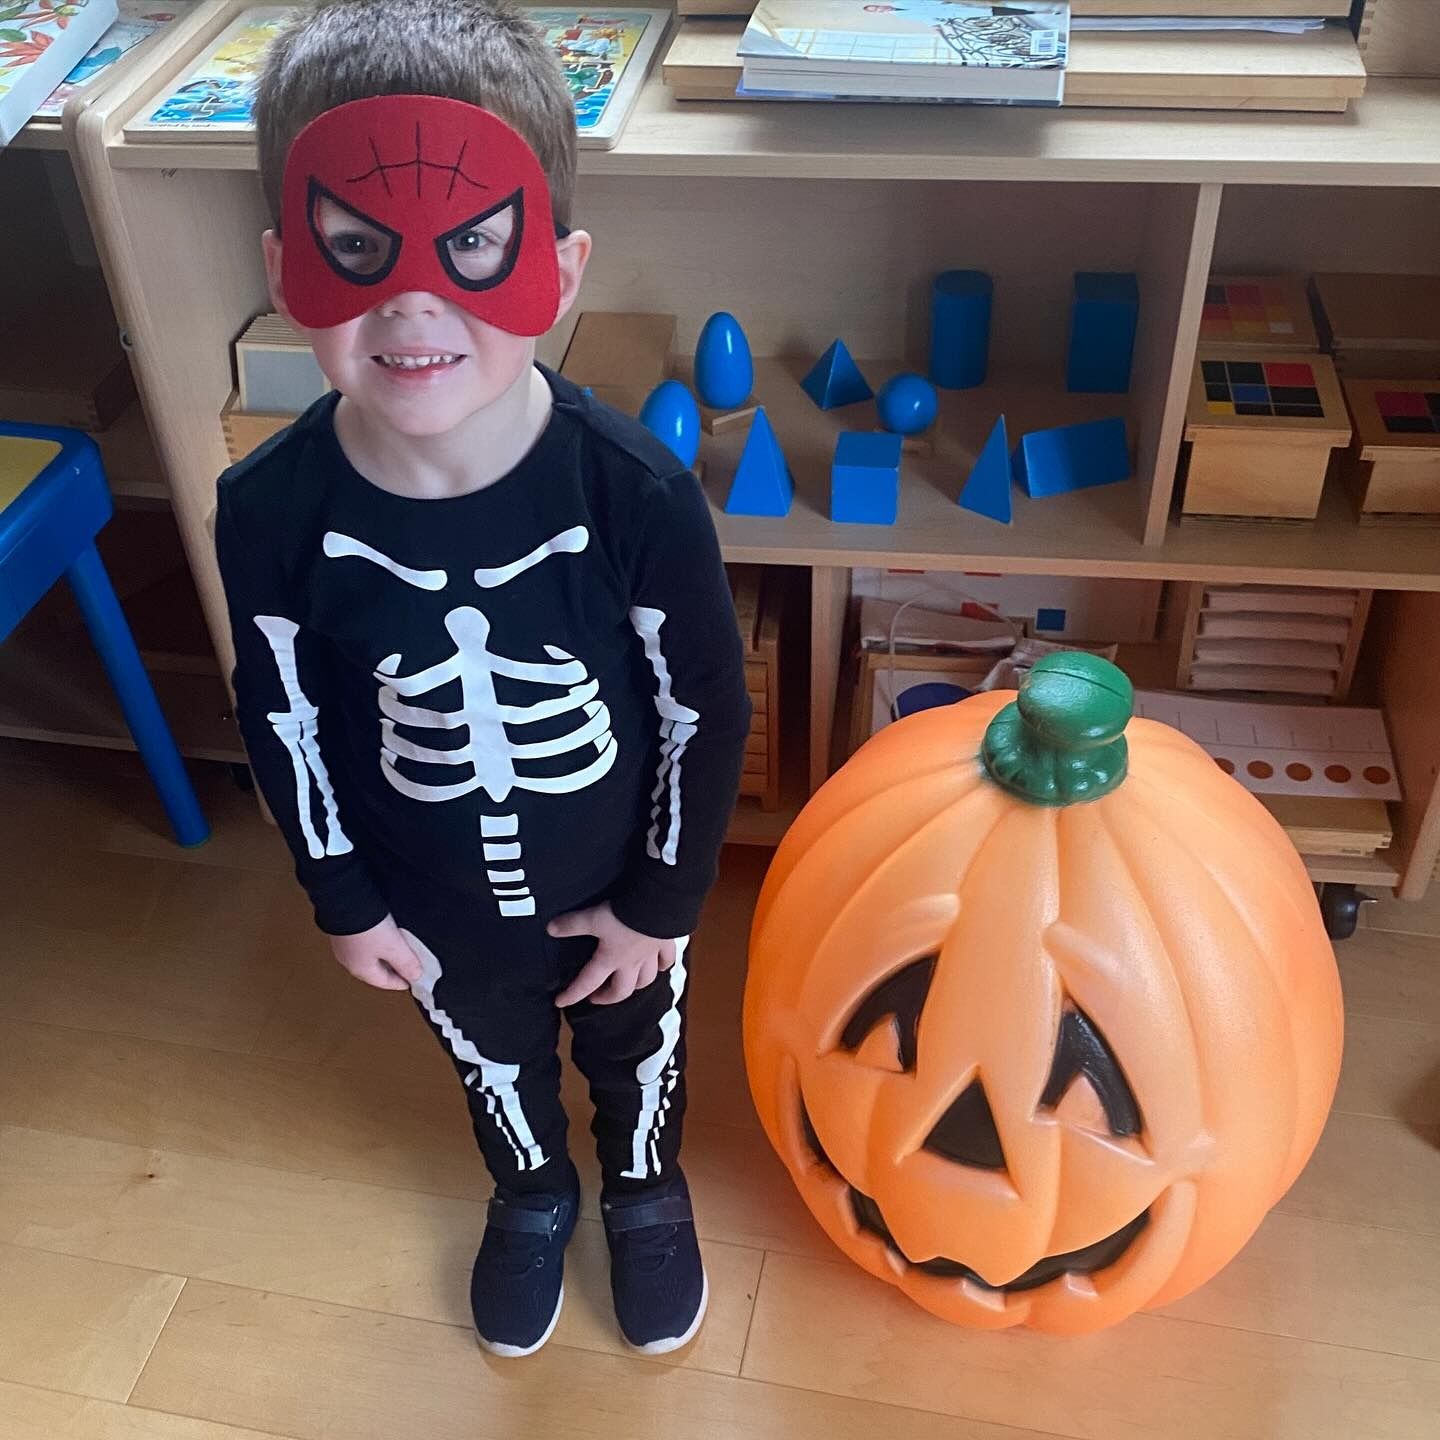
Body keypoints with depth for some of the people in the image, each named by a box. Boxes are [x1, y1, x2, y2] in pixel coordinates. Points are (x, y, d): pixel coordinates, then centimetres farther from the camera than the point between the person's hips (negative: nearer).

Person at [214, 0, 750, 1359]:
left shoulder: (637, 492, -31)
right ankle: (531, 1197, 64)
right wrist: (344, 900, 1)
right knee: (493, 1060, 30)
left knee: (635, 1046, 28)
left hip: (619, 884, -1)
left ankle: (645, 1192, 63)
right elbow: (281, 718, -9)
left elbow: (705, 710, -17)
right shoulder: (271, 510, -26)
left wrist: (661, 901, -8)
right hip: (433, 895, 2)